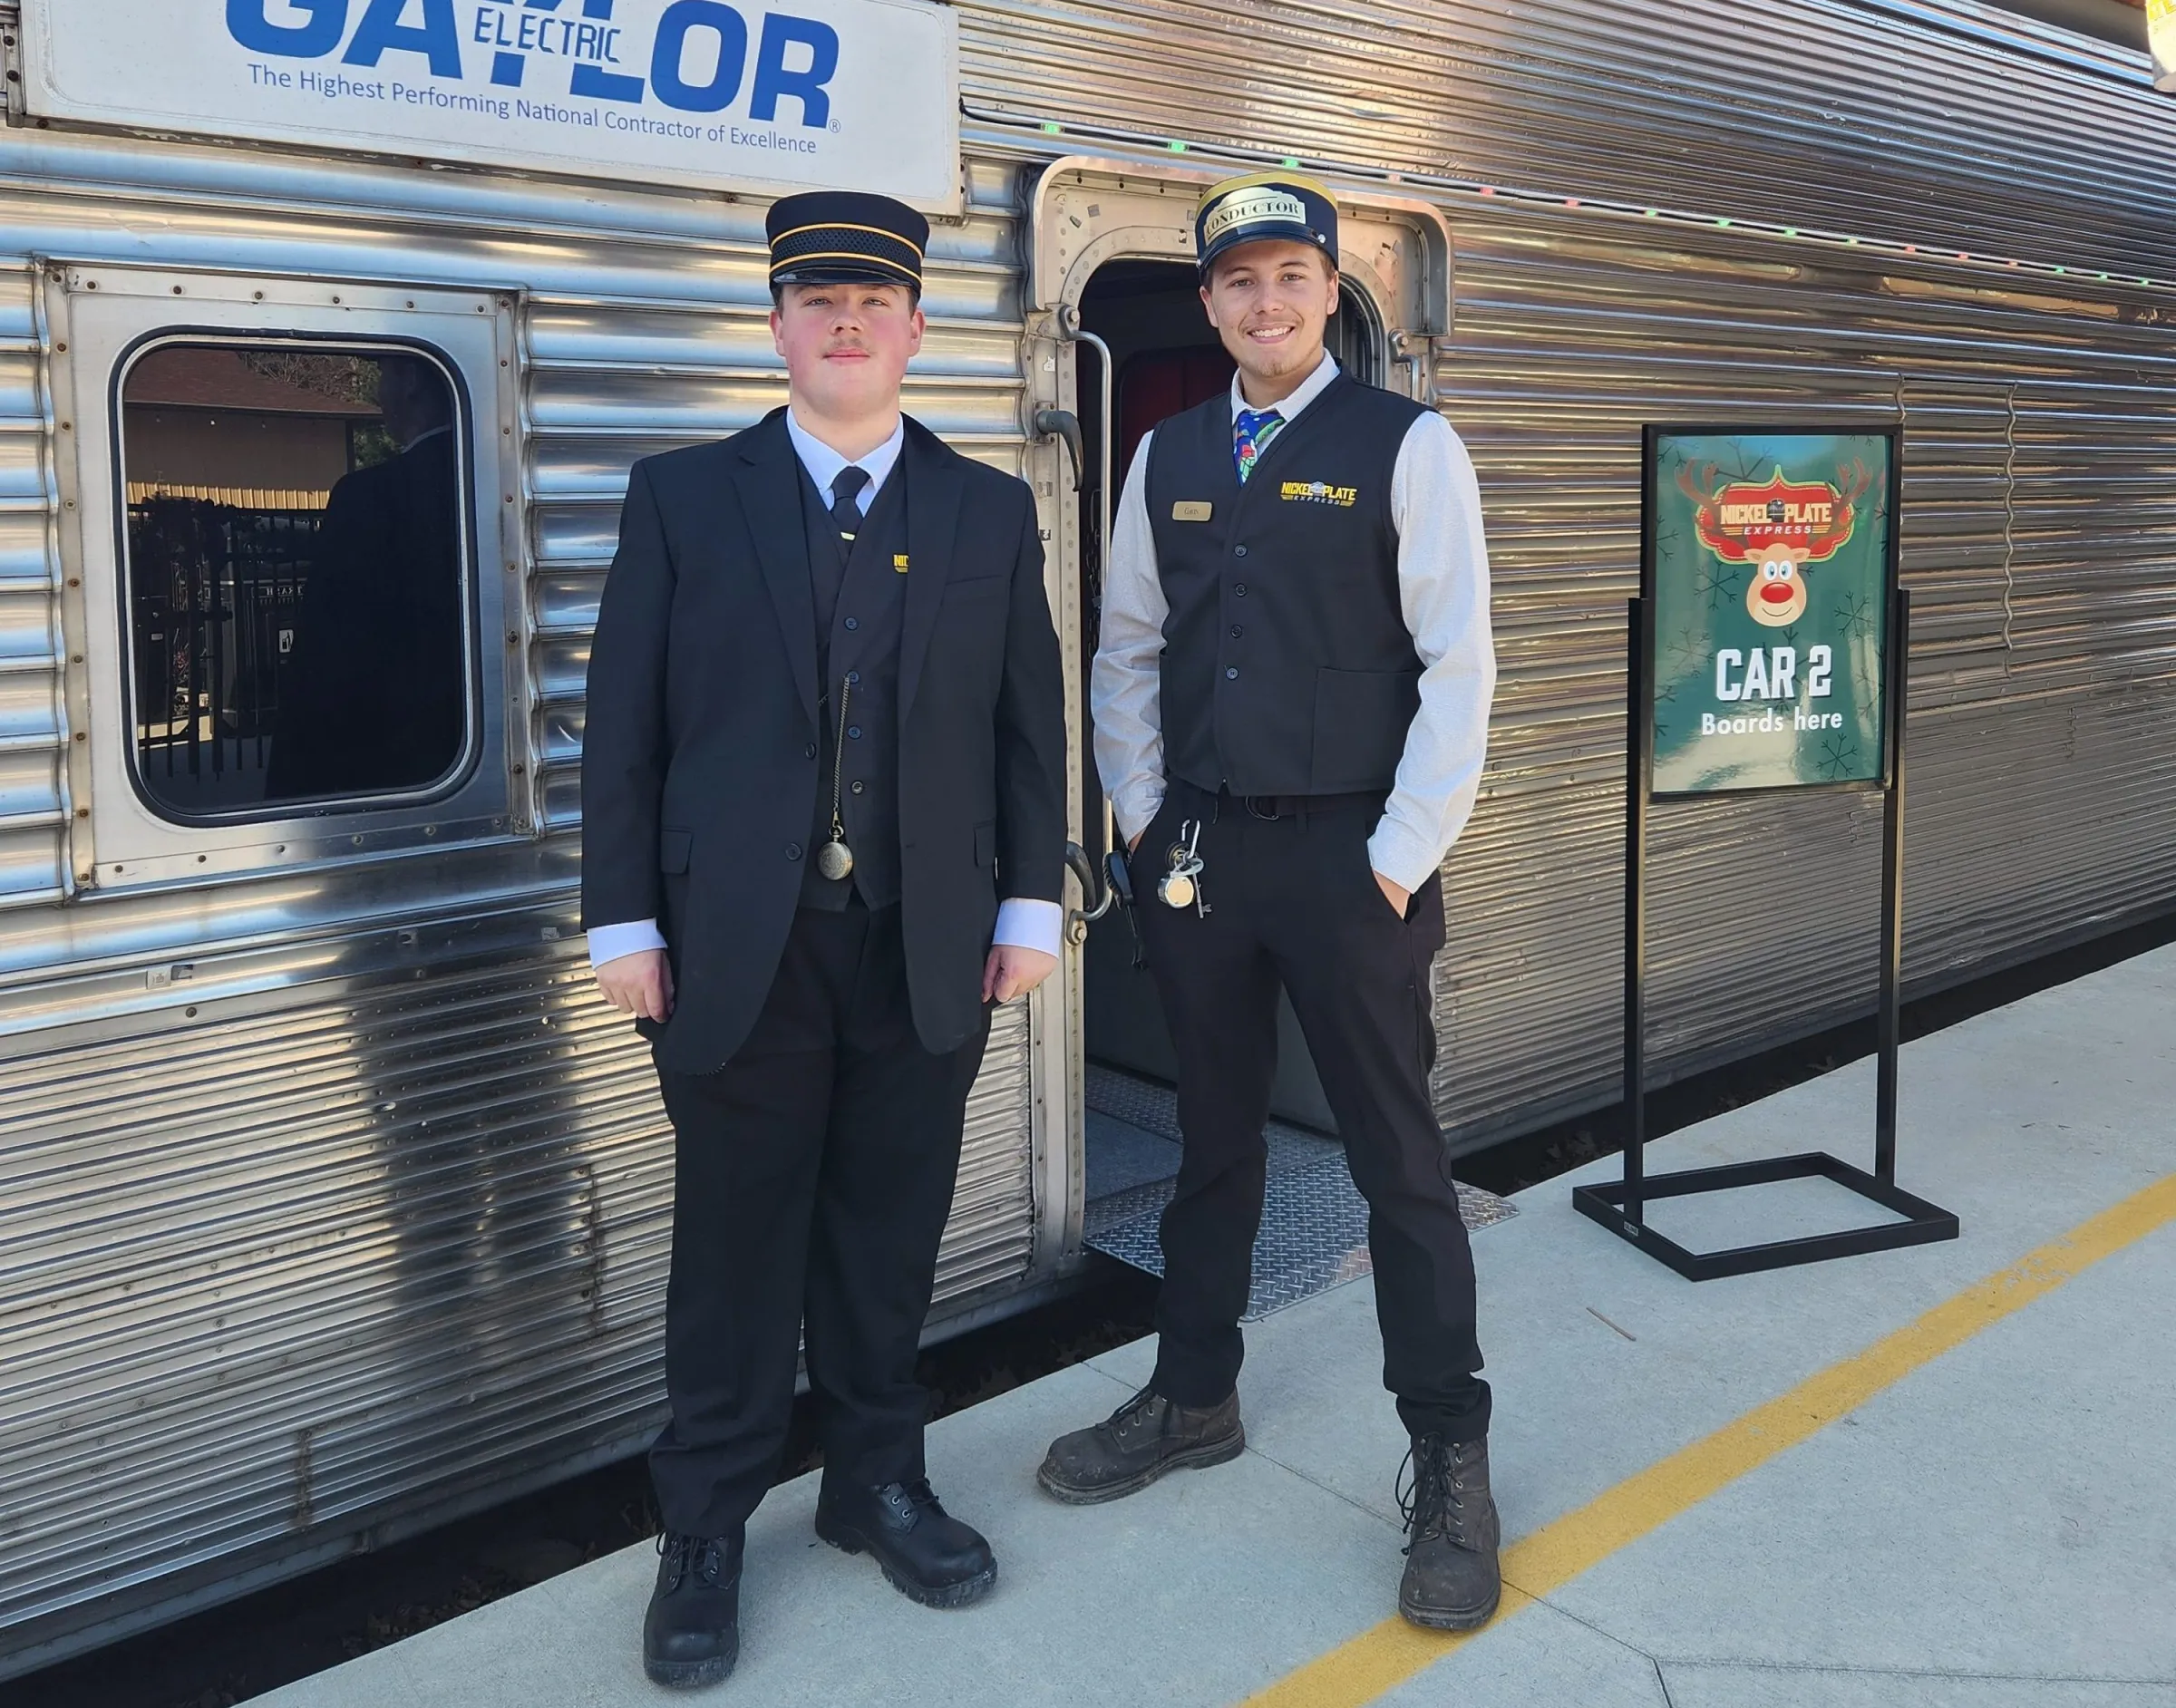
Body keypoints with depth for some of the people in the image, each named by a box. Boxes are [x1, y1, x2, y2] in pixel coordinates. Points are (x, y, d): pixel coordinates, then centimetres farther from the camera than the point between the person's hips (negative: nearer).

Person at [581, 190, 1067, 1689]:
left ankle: (880, 1482, 30)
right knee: (739, 1248, 7)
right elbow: (623, 726, 1)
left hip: (928, 949, 2)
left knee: (891, 1238, 12)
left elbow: (1031, 726, 8)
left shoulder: (991, 511, 9)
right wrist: (624, 922, -3)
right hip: (741, 948, -1)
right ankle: (707, 1533, 22)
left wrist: (1030, 907, 3)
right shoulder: (683, 498, 4)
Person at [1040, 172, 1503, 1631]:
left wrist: (1399, 860, -12)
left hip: (1348, 855, -4)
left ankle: (1451, 1465, 15)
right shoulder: (1167, 457, 10)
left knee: (1399, 1158, 2)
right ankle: (1193, 1401, 32)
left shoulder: (1406, 447, -4)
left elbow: (1458, 665, -8)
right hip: (1197, 854, 5)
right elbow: (1126, 651, 14)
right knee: (1214, 1138, 16)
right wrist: (1148, 824, 6)